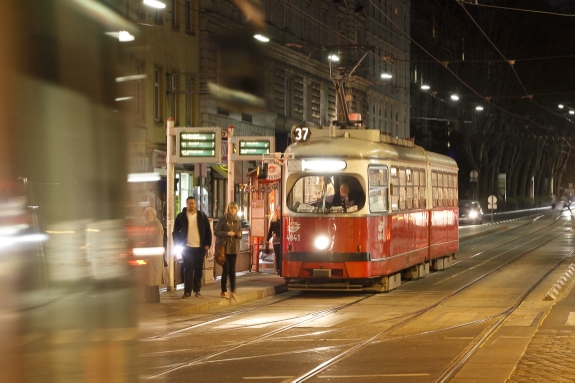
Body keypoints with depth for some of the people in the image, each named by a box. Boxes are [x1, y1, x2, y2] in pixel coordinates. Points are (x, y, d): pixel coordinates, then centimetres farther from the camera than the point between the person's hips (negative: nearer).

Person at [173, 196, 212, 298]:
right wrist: (178, 245, -4)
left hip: (200, 247, 2)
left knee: (198, 269, 7)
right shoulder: (181, 216, 1)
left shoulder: (202, 216, 4)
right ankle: (187, 291, -4)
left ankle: (197, 290, 16)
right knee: (188, 269, -5)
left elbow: (208, 230, 7)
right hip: (187, 247, -2)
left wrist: (207, 244, 0)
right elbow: (176, 232, 4)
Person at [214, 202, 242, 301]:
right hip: (224, 247, -4)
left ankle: (233, 291, 9)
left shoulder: (237, 220, 9)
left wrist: (239, 235, -8)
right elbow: (216, 232, -7)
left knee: (232, 270, 3)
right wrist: (227, 233, -19)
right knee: (226, 269, -5)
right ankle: (224, 291, 6)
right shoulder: (223, 219, -4)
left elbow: (239, 234, 16)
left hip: (234, 248, 4)